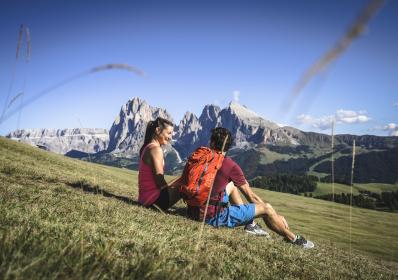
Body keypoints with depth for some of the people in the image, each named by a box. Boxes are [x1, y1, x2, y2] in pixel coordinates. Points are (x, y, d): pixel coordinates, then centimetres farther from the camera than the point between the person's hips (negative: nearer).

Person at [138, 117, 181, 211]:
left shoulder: (147, 147, 13)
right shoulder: (156, 149, -15)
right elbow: (161, 184, -18)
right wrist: (181, 180, -3)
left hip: (145, 198, 10)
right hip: (154, 199, -9)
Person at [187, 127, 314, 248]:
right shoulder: (231, 165, -13)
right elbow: (251, 196, -5)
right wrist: (276, 216, 9)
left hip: (195, 211, 7)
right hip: (215, 217, -7)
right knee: (267, 208, 4)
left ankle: (249, 224, 24)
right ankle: (294, 239, 25)